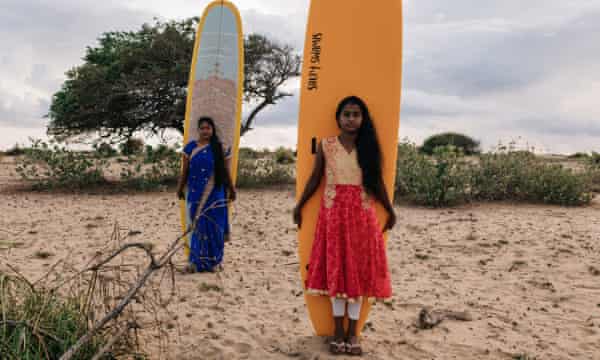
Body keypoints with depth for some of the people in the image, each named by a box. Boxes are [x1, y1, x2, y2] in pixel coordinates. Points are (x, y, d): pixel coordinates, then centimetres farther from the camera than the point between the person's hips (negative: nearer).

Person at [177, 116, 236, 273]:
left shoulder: (220, 148, 2)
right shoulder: (190, 147, 4)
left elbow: (226, 171, 6)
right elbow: (184, 170, 8)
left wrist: (231, 189, 9)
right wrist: (180, 188, 10)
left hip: (215, 193, 0)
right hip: (195, 193, 0)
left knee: (213, 225, 3)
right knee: (198, 225, 2)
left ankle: (213, 261, 14)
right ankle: (196, 261, 8)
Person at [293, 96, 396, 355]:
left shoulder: (369, 147, 4)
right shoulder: (325, 146, 1)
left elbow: (377, 182, 10)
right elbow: (314, 179, 8)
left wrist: (390, 211, 14)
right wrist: (299, 206, 11)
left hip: (362, 215, 1)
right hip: (333, 214, -1)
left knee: (359, 271, 3)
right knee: (335, 270, 4)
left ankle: (353, 332, 14)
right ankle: (338, 331, 15)